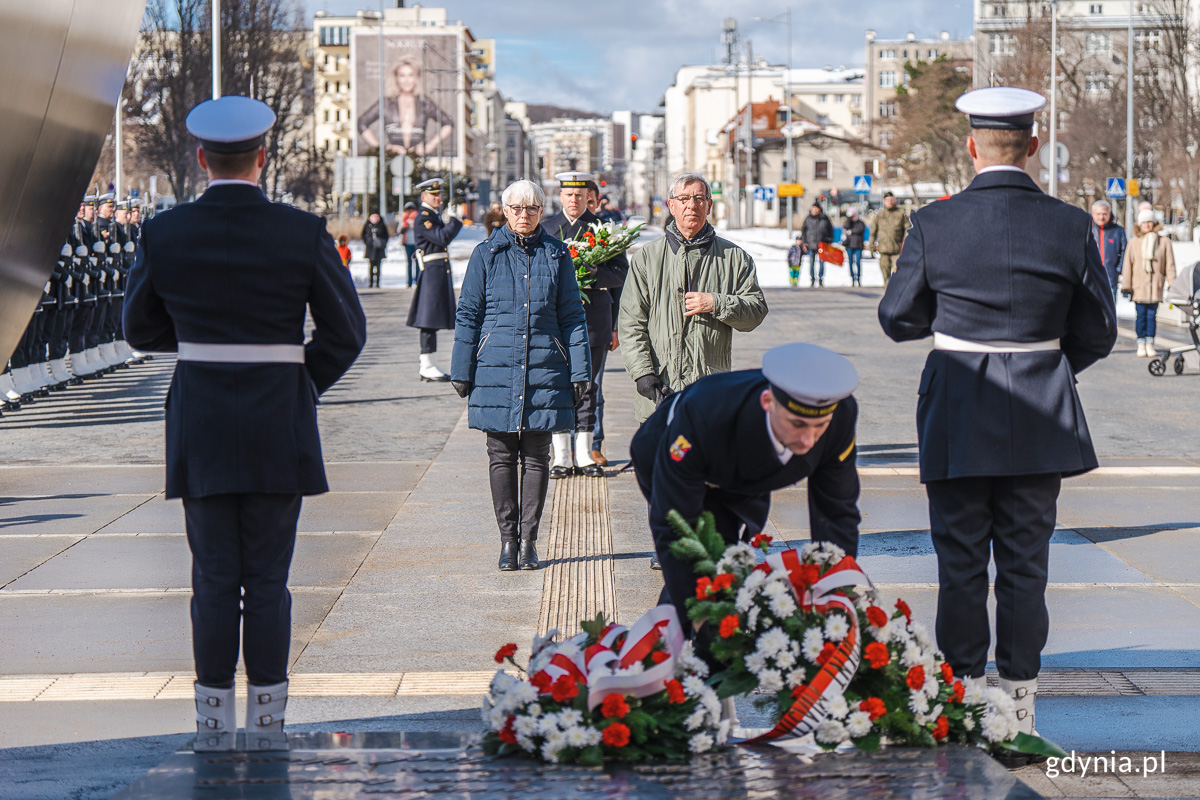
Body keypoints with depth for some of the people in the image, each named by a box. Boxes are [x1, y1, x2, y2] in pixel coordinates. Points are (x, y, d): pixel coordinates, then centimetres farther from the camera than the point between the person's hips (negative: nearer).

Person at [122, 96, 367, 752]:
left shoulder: (163, 234, -4)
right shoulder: (304, 233, -7)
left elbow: (140, 329, 8)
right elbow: (346, 332, -1)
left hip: (201, 427, 1)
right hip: (280, 428, -1)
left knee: (214, 577, 8)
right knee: (268, 580, 5)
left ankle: (214, 722, 10)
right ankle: (267, 721, 8)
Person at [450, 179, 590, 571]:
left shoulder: (556, 255, 6)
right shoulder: (487, 254, 4)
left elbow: (571, 315, 8)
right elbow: (468, 315, 7)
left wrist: (579, 371, 3)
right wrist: (462, 371, 3)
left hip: (544, 369, 0)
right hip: (496, 368, 0)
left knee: (536, 456, 3)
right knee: (501, 456, 3)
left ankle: (528, 540, 11)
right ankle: (507, 539, 11)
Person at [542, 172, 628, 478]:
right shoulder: (545, 229, 9)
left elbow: (620, 273, 1)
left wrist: (591, 274, -16)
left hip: (593, 318, 0)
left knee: (589, 386, 4)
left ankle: (584, 453, 11)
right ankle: (561, 455, 5)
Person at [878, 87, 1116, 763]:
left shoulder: (935, 224, -10)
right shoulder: (1071, 226, -7)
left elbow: (897, 318, 1)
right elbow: (1098, 333, 2)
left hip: (956, 420, -1)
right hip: (1040, 421, 1)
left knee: (961, 563, 9)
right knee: (1025, 564, 8)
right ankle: (1018, 713, 12)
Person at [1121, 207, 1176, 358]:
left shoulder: (1164, 242, 7)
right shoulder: (1134, 243, 6)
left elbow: (1170, 265, 7)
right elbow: (1128, 265, 7)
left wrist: (1172, 284, 1)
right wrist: (1126, 286, 2)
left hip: (1156, 286, 0)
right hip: (1138, 286, 0)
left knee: (1152, 315, 1)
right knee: (1141, 315, 0)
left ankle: (1150, 344, 7)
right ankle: (1141, 345, 4)